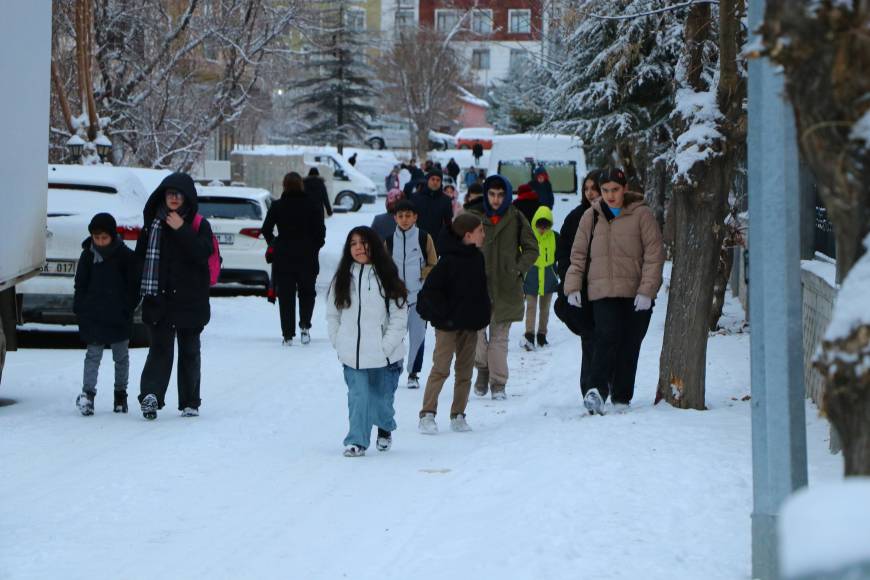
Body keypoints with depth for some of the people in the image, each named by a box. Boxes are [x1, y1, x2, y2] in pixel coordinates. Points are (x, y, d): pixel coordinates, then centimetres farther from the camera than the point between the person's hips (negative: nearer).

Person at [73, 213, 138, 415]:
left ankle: (120, 394, 21)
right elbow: (80, 285, 7)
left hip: (120, 317, 0)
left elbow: (134, 286, 2)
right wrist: (80, 309, -1)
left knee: (121, 356, 10)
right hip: (93, 315, 0)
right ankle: (87, 393, -11)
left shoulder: (126, 256, -3)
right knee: (93, 354, -5)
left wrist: (128, 307, -6)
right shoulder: (88, 255, 3)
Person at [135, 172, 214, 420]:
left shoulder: (199, 225, 1)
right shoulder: (153, 224, 8)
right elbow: (140, 258, 9)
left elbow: (204, 252, -16)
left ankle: (190, 402, 15)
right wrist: (141, 289, 0)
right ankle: (151, 394, -25)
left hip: (190, 300, -1)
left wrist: (181, 230, -19)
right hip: (159, 299, 1)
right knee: (160, 347, -11)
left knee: (189, 351, 8)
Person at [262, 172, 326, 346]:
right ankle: (305, 326, -3)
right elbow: (321, 232, -6)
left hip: (283, 258, 0)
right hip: (307, 259, 0)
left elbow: (266, 230, -3)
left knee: (285, 295, 6)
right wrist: (313, 247, 10)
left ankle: (288, 335, 2)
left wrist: (274, 244, 14)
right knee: (307, 292, 17)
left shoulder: (277, 207, -4)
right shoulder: (312, 207, -4)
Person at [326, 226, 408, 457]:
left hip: (384, 354, -1)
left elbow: (399, 317, -4)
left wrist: (386, 346, -9)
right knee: (358, 397, -9)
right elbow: (332, 314, 10)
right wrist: (339, 343, 2)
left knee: (382, 397, 11)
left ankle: (385, 429, 38)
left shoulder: (387, 279, -3)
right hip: (352, 354, 1)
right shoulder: (342, 279, 5)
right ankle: (357, 441, -4)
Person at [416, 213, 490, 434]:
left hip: (470, 324, 7)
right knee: (441, 368, -10)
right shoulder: (449, 261, -15)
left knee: (465, 371, 8)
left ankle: (458, 415, 15)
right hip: (448, 324, -7)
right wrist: (444, 314, -16)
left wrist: (483, 313, 13)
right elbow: (429, 290, -14)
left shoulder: (478, 258, 9)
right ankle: (427, 414, -6)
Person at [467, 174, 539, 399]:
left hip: (506, 288, -1)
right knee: (475, 330, -10)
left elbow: (531, 249, 9)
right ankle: (483, 367, 15)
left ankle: (498, 384, 8)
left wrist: (518, 269, -3)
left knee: (499, 336, 2)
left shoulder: (516, 219, 3)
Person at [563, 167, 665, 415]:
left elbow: (654, 255, -3)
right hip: (603, 292, 0)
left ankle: (622, 397, 12)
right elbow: (578, 255, 15)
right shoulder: (591, 217, 9)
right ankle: (596, 390, -28)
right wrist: (572, 287, 5)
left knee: (629, 346, 3)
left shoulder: (641, 215, 0)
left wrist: (647, 290, -10)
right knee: (607, 337, -19)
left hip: (636, 294, 0)